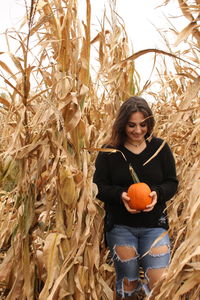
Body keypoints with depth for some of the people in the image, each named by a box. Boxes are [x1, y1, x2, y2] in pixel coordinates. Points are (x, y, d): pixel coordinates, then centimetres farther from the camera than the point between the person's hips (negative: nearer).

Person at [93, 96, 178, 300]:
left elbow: (172, 183, 1)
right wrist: (120, 195, -24)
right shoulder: (108, 152, -5)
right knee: (127, 282, 13)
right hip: (120, 226, 0)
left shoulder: (160, 148, -1)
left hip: (154, 224, 1)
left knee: (158, 284, -5)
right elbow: (99, 187, -4)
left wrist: (158, 193, -21)